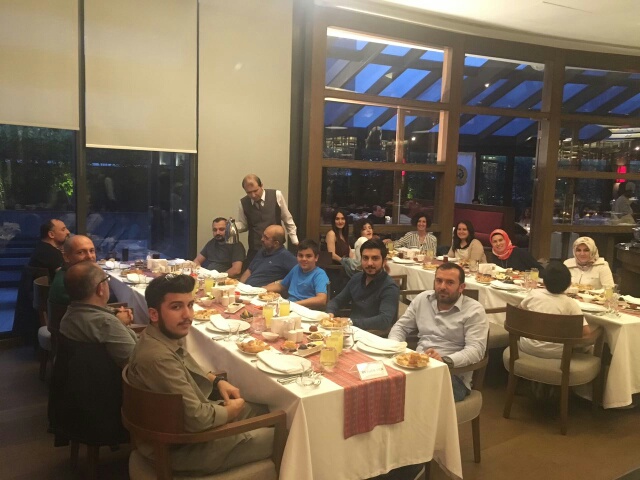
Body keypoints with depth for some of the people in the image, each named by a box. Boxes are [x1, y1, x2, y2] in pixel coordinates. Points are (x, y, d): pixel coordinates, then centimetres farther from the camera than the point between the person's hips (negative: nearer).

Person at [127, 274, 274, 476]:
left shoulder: (168, 336, -4)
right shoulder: (157, 357, -34)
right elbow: (197, 418, -30)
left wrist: (218, 381, 2)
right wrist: (231, 411, -11)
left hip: (183, 415, 9)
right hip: (179, 447, -9)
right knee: (273, 437, -1)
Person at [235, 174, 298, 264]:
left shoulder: (276, 195, -7)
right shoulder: (243, 203, -2)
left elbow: (288, 220, 3)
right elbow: (243, 224, 9)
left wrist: (295, 241, 7)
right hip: (255, 250, 1)